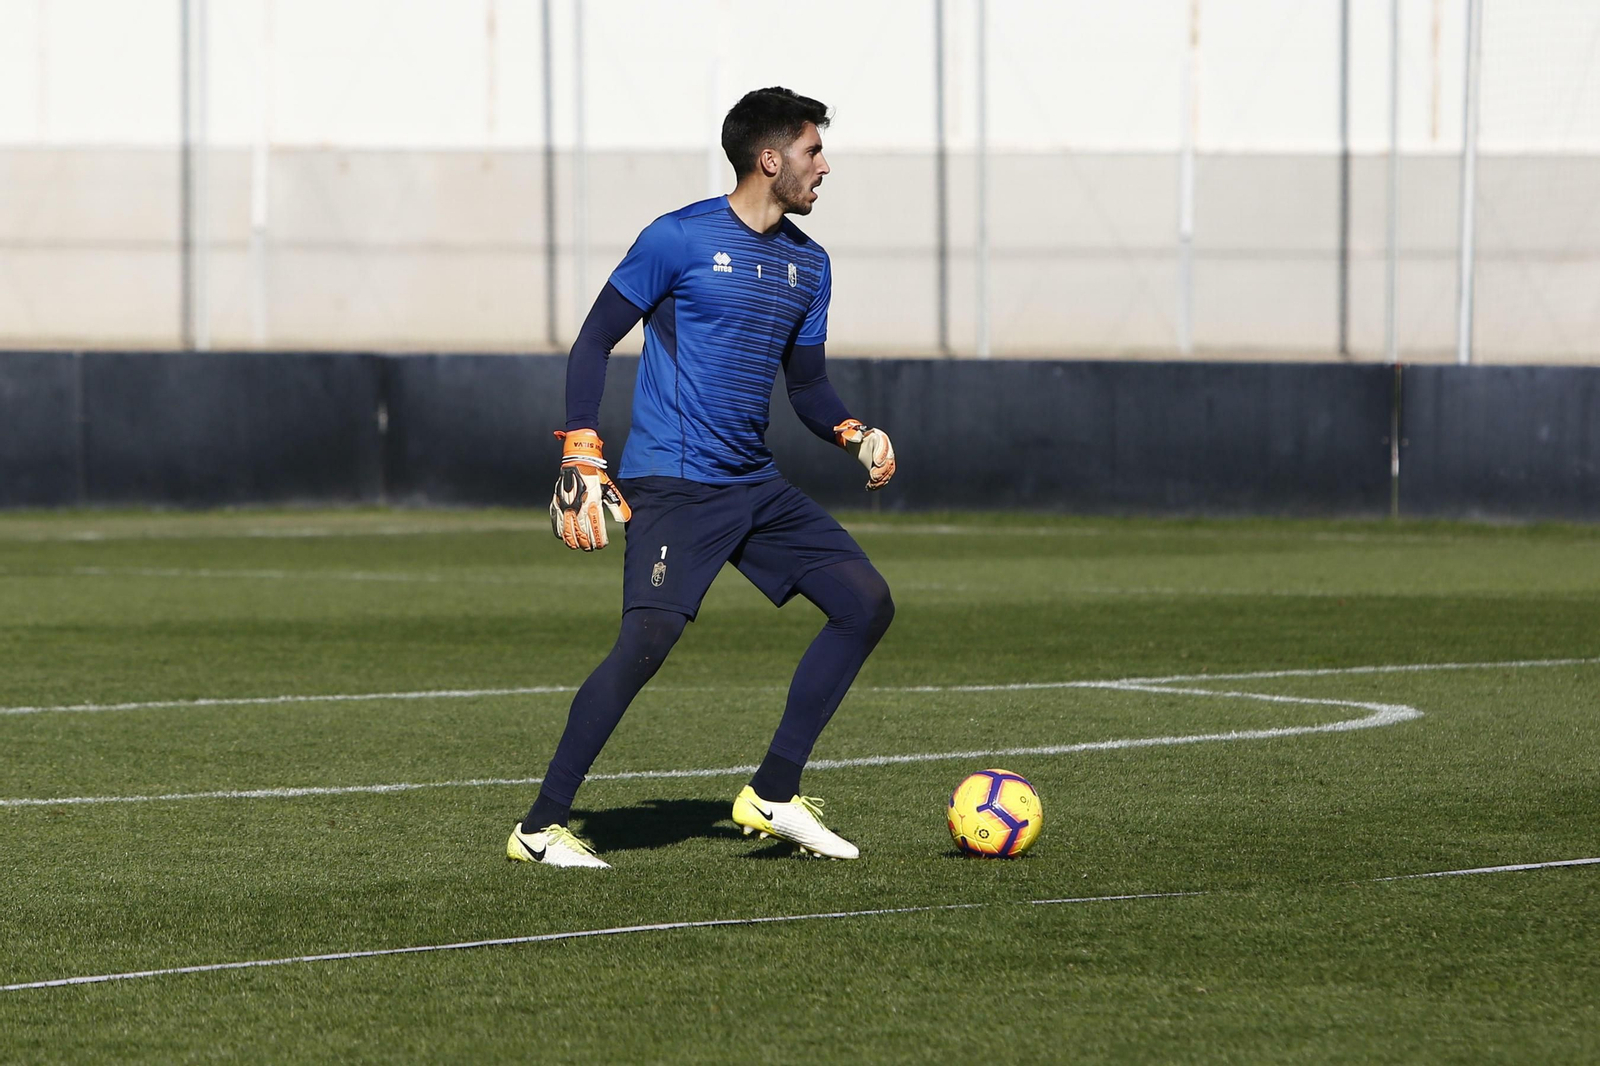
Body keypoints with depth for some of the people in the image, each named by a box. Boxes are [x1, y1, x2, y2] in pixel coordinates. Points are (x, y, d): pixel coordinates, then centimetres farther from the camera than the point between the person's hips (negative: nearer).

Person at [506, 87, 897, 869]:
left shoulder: (808, 265, 13)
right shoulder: (679, 239, -7)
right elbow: (594, 342, -5)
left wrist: (854, 435, 1)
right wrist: (581, 460, -14)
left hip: (757, 485, 8)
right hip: (672, 483, -8)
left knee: (867, 603, 2)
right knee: (649, 636, -23)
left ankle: (773, 796, 8)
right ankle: (540, 827, -14)